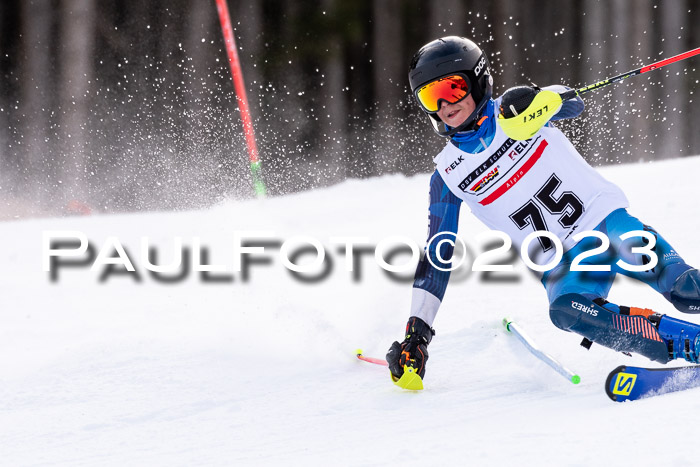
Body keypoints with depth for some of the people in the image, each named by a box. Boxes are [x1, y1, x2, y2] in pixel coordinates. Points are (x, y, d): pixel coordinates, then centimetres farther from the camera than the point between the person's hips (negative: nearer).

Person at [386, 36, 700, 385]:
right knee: (566, 311, -33)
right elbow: (437, 256, 9)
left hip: (605, 217, -1)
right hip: (563, 263, 1)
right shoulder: (448, 176, 6)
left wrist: (539, 99, -36)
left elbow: (571, 105, -12)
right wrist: (415, 334, 4)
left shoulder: (512, 112, 3)